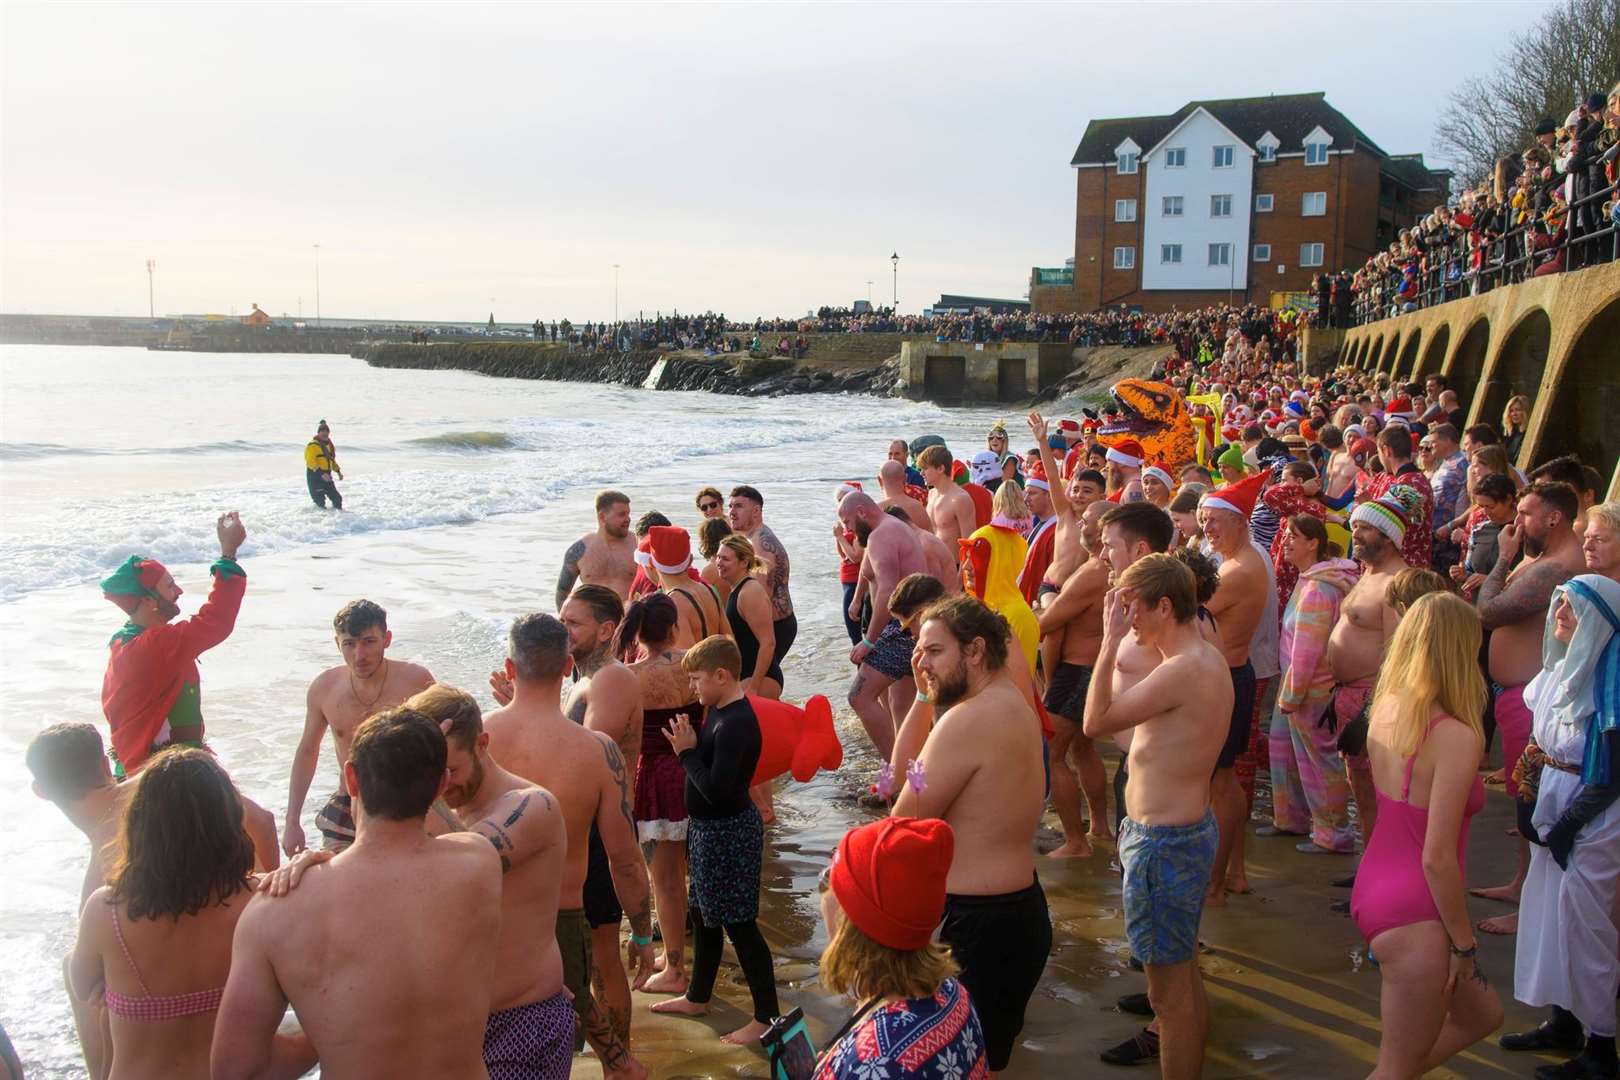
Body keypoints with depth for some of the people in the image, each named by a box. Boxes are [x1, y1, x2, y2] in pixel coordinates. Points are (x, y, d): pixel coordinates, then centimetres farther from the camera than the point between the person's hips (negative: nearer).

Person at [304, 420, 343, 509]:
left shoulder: (328, 444, 15)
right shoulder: (312, 445, -12)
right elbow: (311, 462, -22)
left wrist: (338, 471, 19)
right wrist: (321, 473, -31)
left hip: (326, 476, 8)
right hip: (315, 476, -8)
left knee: (337, 498, 8)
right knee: (320, 501, -8)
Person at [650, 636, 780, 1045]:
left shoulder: (736, 723, -27)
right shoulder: (718, 711, 4)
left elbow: (716, 789, -31)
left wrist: (687, 752, -20)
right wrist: (689, 745, -7)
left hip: (728, 833, -10)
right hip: (709, 828, 10)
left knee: (739, 924, -1)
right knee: (703, 915, 23)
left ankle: (766, 1016, 10)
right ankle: (697, 997, 40)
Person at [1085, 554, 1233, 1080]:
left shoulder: (1184, 670, -25)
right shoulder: (1209, 659, 7)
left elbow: (1096, 722, -25)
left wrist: (1110, 640, -22)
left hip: (1164, 842, -11)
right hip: (1190, 826, 11)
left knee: (1170, 989, 2)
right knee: (1184, 976, 25)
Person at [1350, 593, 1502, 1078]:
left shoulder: (1385, 708, 0)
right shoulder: (1455, 737, -23)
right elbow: (1437, 857, -22)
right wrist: (1464, 942, -11)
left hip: (1373, 888, 8)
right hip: (1412, 914, -8)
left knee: (1482, 1014, 25)